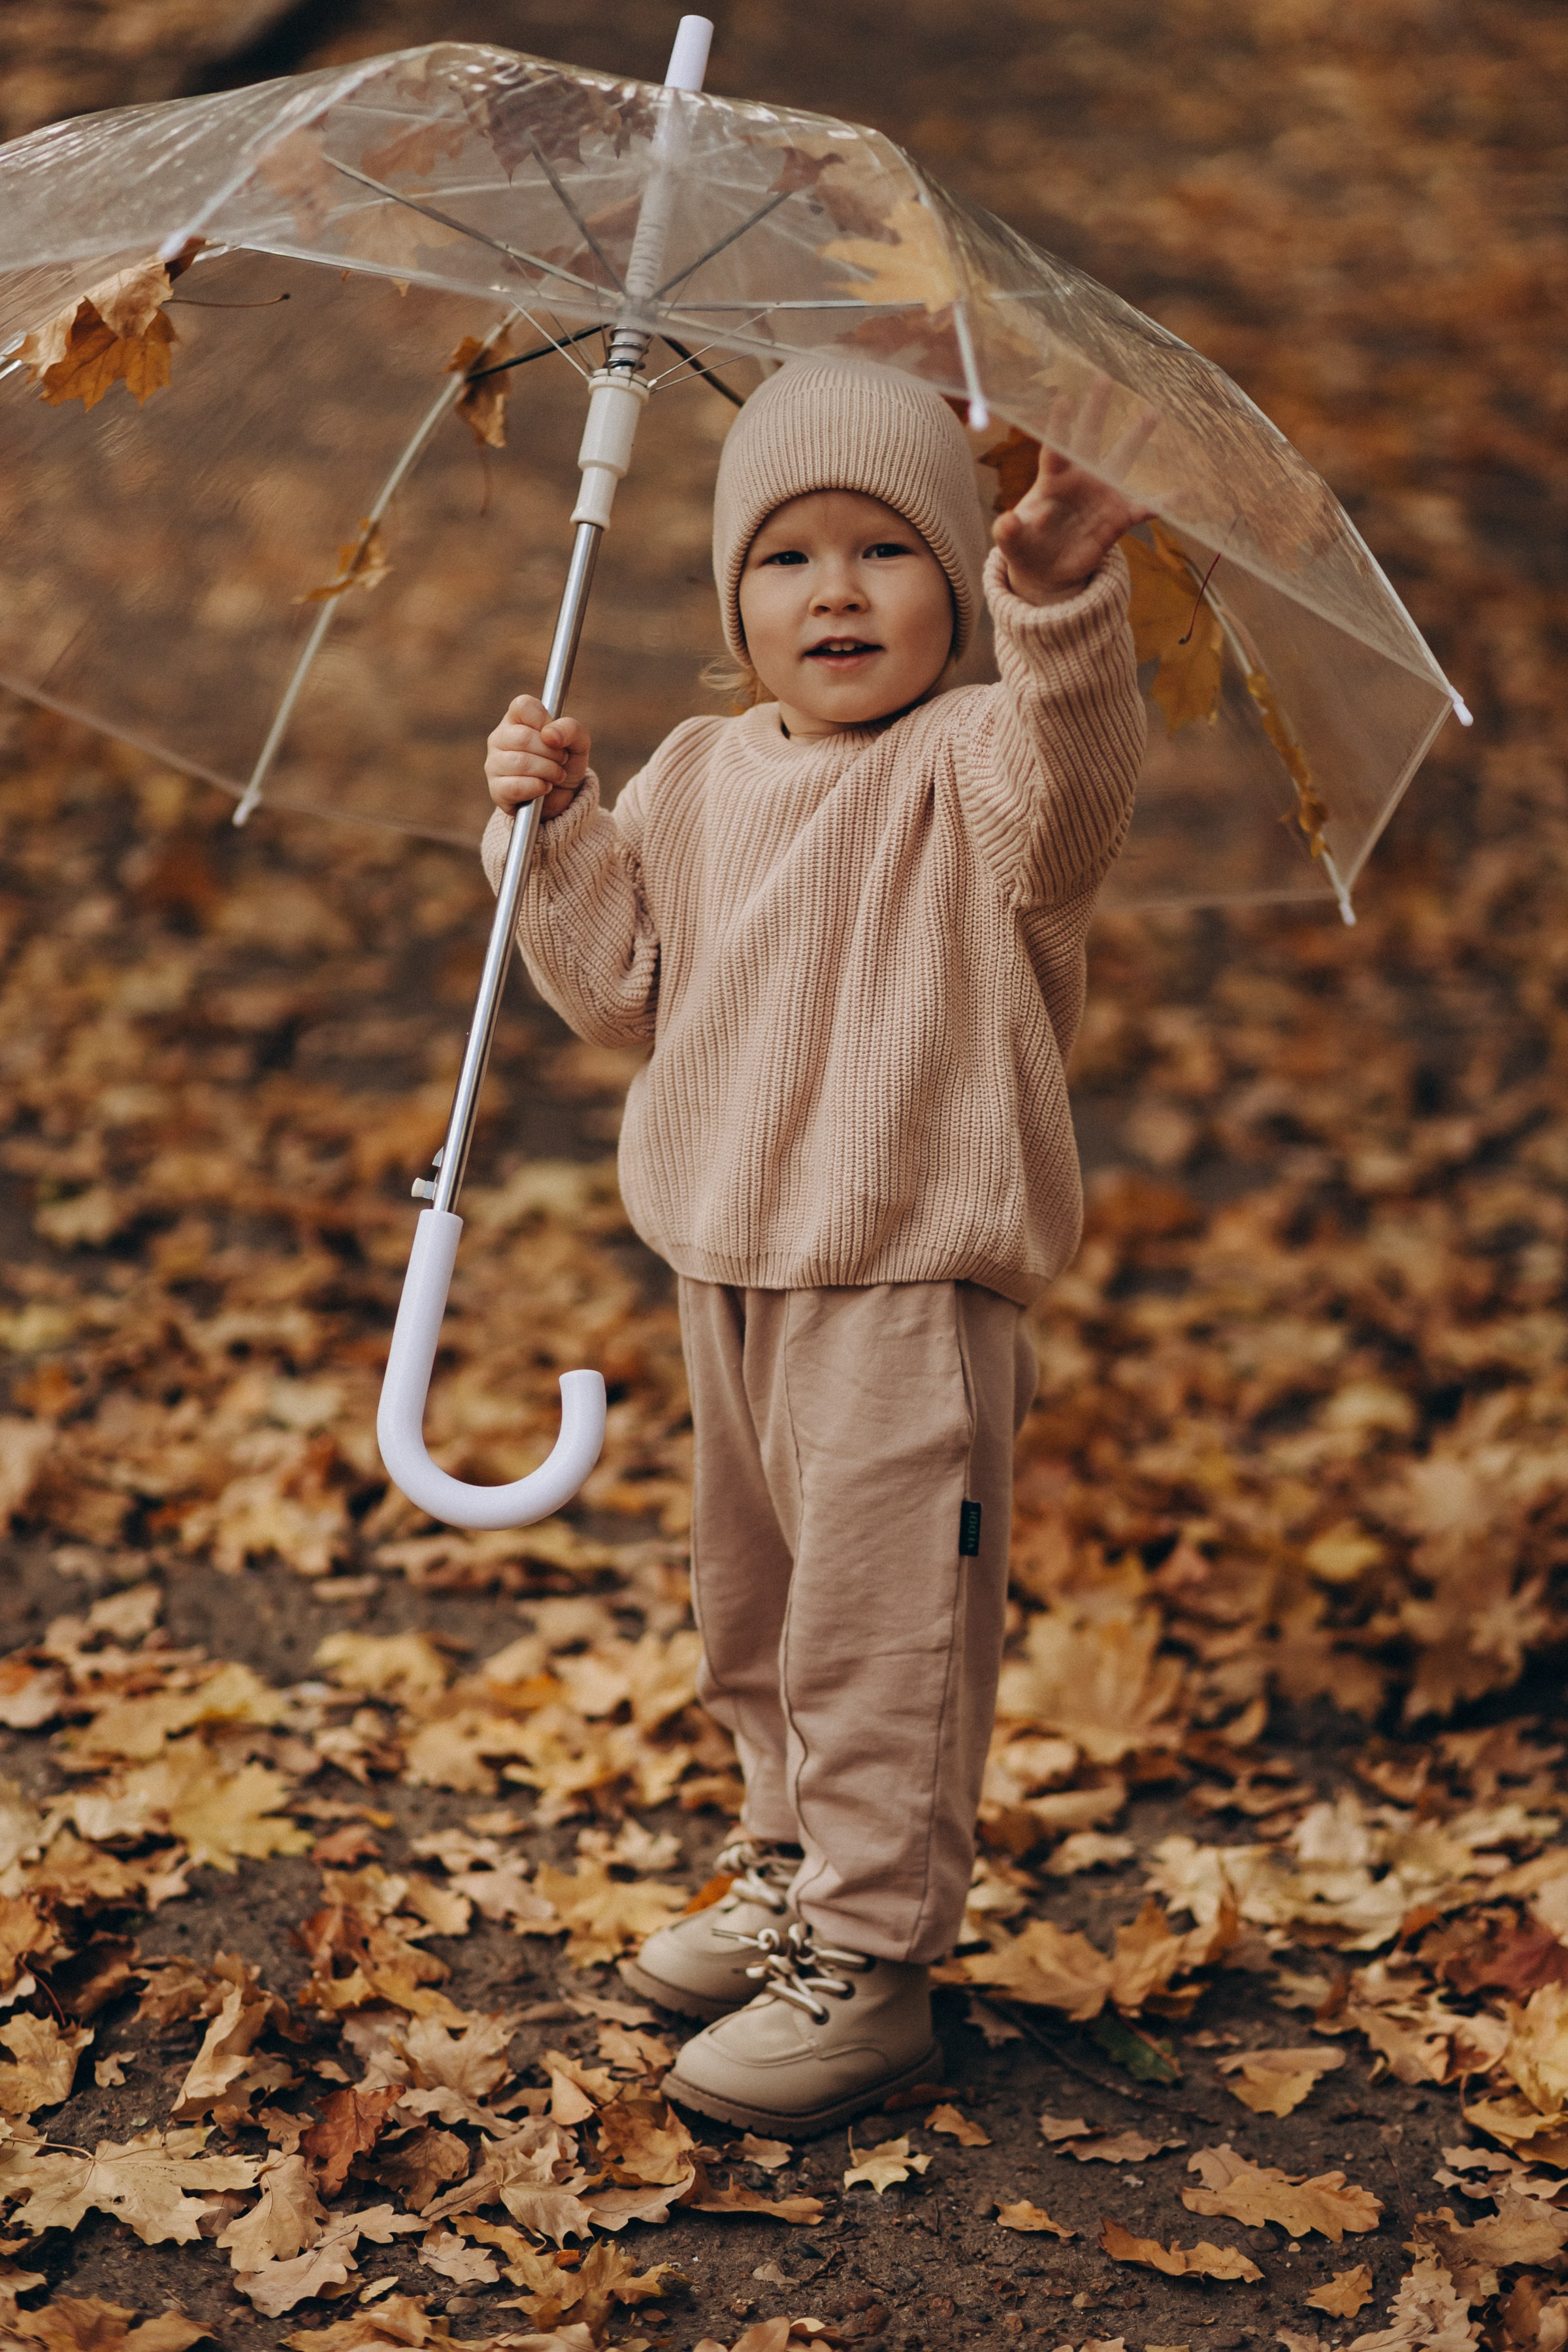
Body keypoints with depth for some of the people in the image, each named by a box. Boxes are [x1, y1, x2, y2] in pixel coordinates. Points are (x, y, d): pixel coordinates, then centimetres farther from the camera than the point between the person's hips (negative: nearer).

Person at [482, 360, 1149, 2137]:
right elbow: (621, 989, 11)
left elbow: (1073, 775, -36)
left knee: (882, 1628, -2)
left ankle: (870, 1959, 11)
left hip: (908, 1279, -7)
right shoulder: (698, 778, 9)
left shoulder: (975, 761, -12)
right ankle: (792, 1872, 40)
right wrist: (554, 835, -2)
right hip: (729, 1263, 7)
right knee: (751, 1608, 21)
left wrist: (1064, 618, -53)